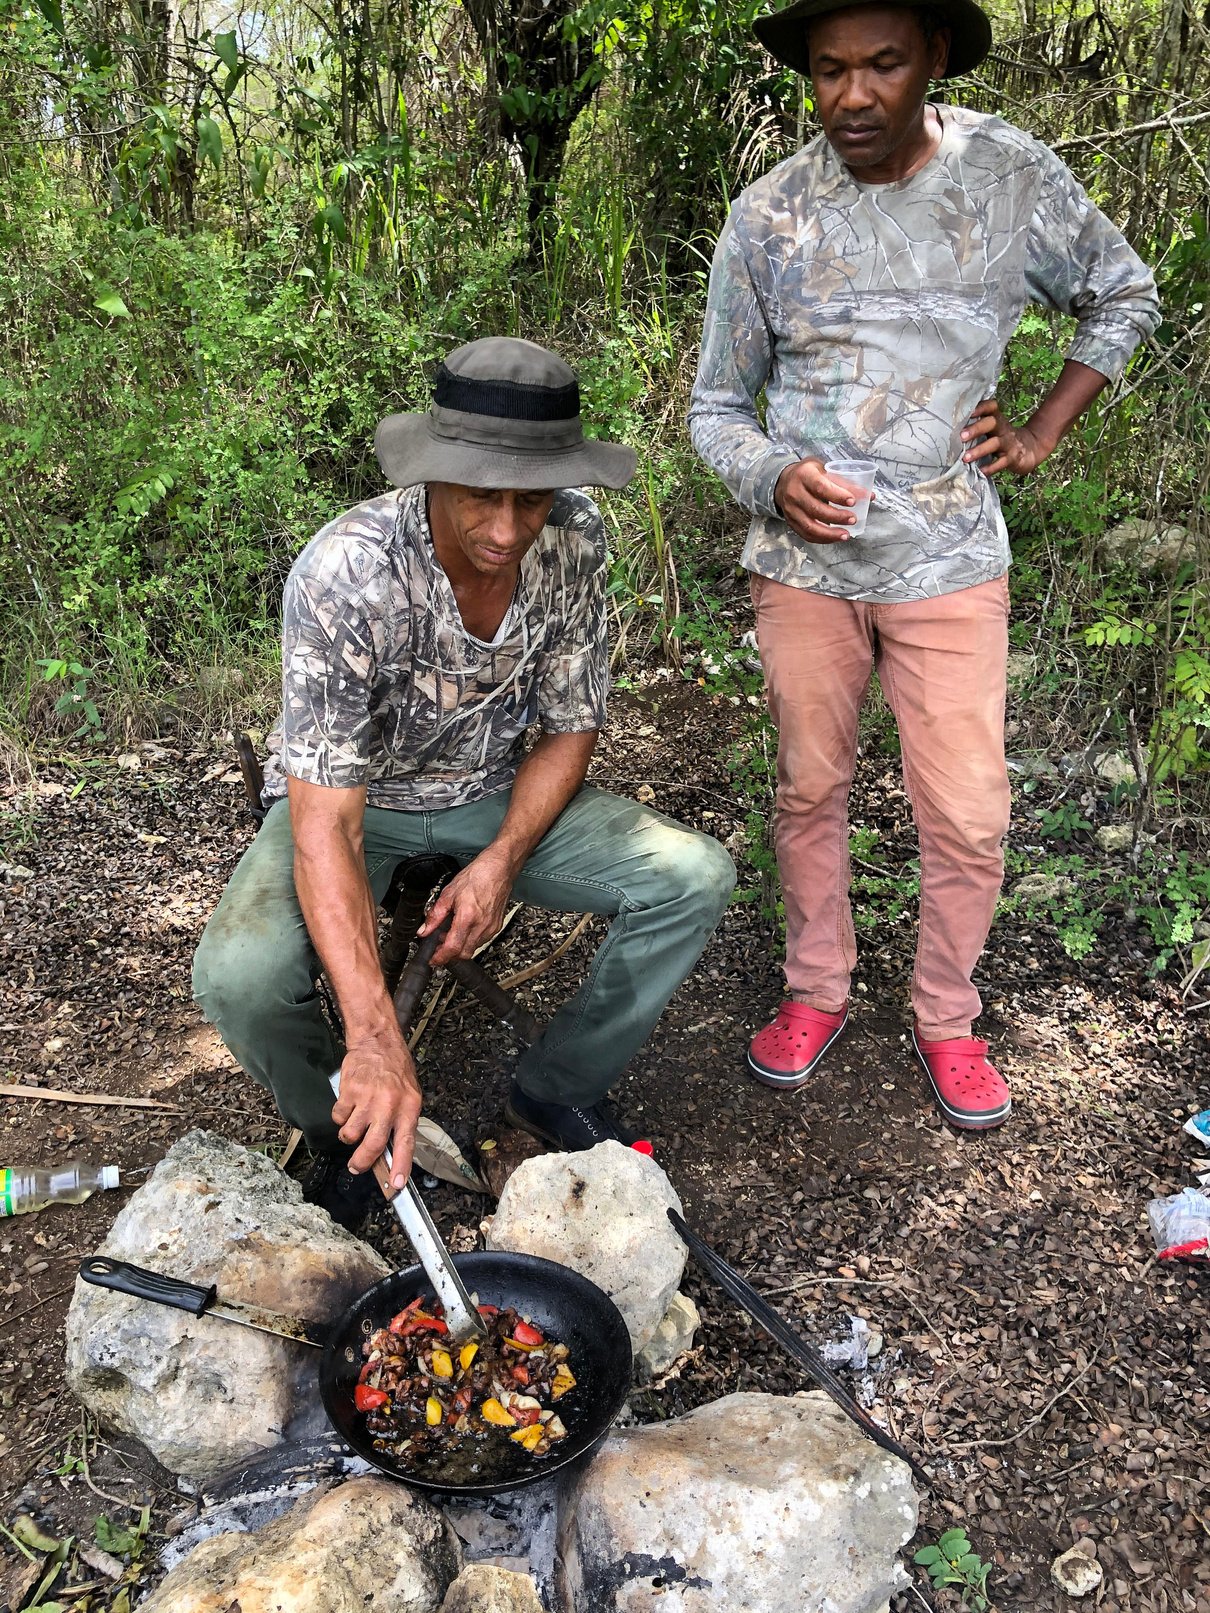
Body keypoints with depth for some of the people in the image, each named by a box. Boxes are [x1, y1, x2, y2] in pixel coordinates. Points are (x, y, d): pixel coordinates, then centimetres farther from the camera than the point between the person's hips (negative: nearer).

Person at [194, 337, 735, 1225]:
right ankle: (344, 1136, 4)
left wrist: (503, 859, -20)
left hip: (496, 792, 4)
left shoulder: (575, 538, -18)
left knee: (695, 877, -15)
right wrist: (376, 1035, -45)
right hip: (357, 798, -3)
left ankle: (559, 1087, 7)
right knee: (240, 975, -31)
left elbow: (571, 726, -4)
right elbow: (327, 825, -36)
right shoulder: (345, 574, -32)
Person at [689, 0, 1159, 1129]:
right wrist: (774, 482, -16)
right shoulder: (769, 213, -1)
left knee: (967, 815, -1)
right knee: (811, 790, 10)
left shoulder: (1013, 175, -1)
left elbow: (1122, 298, 16)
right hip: (803, 558, 1)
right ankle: (816, 992, 30)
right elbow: (717, 405, 4)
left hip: (947, 559, 0)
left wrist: (1044, 432, 5)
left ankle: (945, 1019, 22)